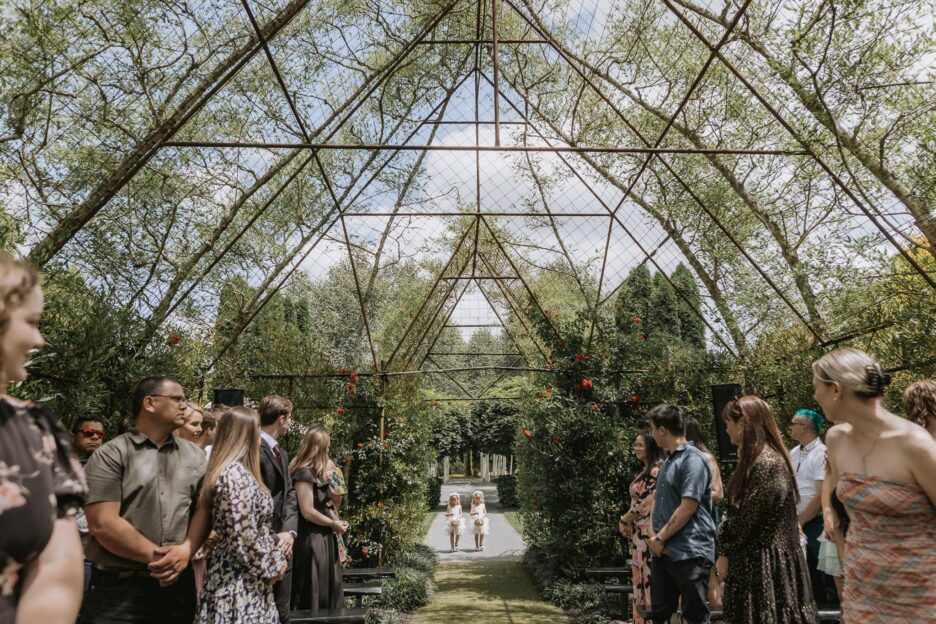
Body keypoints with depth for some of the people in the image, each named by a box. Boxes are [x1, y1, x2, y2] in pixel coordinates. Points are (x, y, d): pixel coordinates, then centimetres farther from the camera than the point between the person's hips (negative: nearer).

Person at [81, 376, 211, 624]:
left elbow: (204, 509, 4)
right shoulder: (110, 455, -5)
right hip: (118, 588, -4)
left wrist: (185, 551, -13)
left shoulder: (196, 456, 8)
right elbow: (103, 524, -13)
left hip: (178, 584, 4)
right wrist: (156, 556, -12)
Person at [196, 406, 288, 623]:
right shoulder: (237, 475, -20)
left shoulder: (235, 471, 10)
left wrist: (276, 558, 11)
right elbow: (244, 537, -22)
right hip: (241, 580, -9)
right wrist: (272, 566, -10)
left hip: (240, 575, 9)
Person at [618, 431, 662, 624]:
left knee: (649, 579, -3)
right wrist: (628, 523, 6)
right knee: (640, 579, 13)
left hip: (648, 532, -10)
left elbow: (644, 504, -17)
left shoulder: (655, 471, -15)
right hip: (640, 533, 10)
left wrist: (623, 521, -4)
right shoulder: (646, 471, 14)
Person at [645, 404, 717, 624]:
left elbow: (687, 508, -20)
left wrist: (659, 539, -12)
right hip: (663, 551, 9)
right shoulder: (668, 460, 14)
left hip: (690, 553, -9)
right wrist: (653, 536, 0)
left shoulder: (693, 459, -14)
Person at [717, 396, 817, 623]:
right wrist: (726, 549, 4)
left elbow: (747, 517, -18)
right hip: (757, 558, 9)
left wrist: (725, 553, -6)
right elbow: (739, 512, 11)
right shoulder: (759, 458, 11)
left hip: (763, 561, -9)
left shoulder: (765, 463, -20)